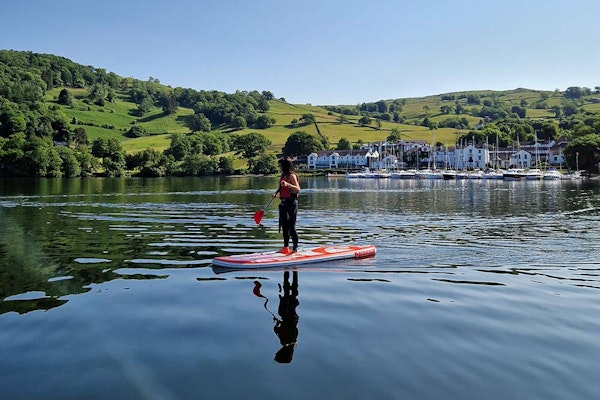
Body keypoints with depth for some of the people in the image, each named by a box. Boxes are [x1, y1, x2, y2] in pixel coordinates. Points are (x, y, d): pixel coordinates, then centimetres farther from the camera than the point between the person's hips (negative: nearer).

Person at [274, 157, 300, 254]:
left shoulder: (291, 176, -13)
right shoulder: (283, 176, 13)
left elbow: (298, 189, -24)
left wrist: (288, 184, -38)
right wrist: (276, 193, 8)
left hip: (291, 203, -9)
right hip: (284, 203, 9)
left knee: (291, 227, -7)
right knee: (284, 226, 15)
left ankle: (295, 248, -1)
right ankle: (286, 247, 25)